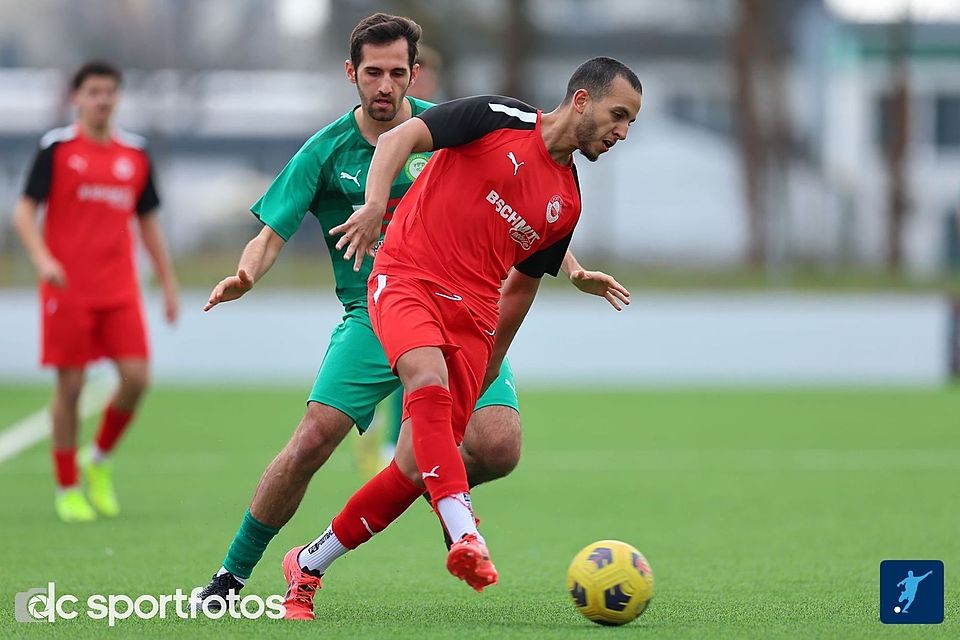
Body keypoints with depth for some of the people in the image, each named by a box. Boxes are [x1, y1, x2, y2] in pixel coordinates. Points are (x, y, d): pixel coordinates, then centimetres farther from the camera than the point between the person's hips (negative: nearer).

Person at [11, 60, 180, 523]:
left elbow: (149, 222, 20)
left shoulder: (136, 154, 12)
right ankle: (67, 489, 10)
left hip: (120, 289, 3)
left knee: (136, 377, -9)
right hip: (67, 289, -3)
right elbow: (24, 211, -4)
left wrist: (168, 283, 16)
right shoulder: (57, 148, 0)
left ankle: (99, 460, 16)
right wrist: (42, 259, -21)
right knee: (70, 385, -2)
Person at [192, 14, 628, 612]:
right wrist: (244, 276, -25)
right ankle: (232, 575, -3)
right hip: (373, 316, -1)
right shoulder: (326, 151, 0)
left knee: (498, 448, -20)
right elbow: (272, 235, -3)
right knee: (312, 441, -20)